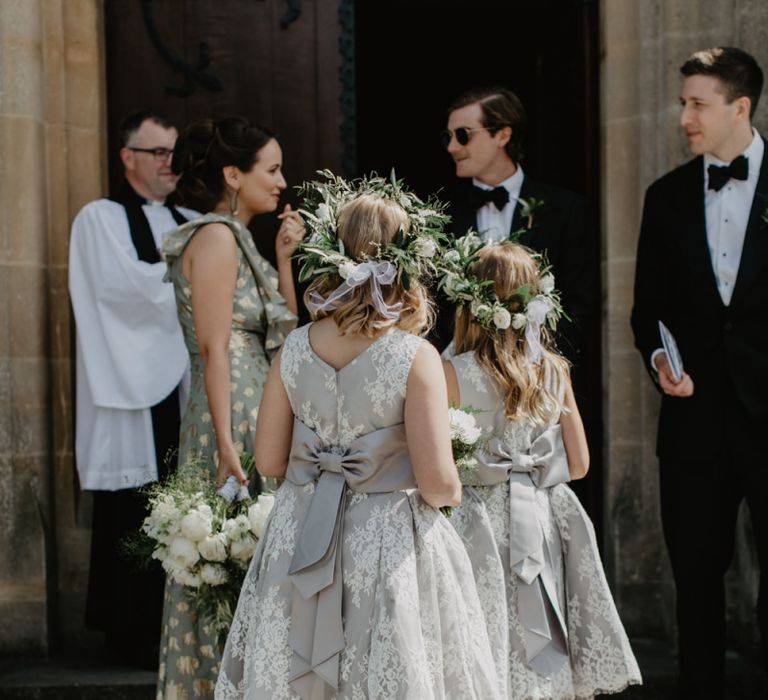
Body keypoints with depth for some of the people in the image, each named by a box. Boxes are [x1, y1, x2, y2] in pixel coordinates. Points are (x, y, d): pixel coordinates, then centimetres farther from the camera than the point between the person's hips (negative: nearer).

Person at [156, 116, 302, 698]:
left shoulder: (238, 240, 17)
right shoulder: (215, 237, -11)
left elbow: (283, 334, 17)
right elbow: (214, 349, -18)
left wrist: (283, 257, 11)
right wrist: (228, 444, -23)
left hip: (260, 419, 10)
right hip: (233, 420, -10)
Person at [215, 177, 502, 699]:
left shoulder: (295, 349, -3)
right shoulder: (415, 358, -16)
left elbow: (269, 462, 4)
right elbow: (438, 484, -17)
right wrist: (454, 493, 5)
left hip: (300, 539, 4)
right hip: (391, 550, -4)